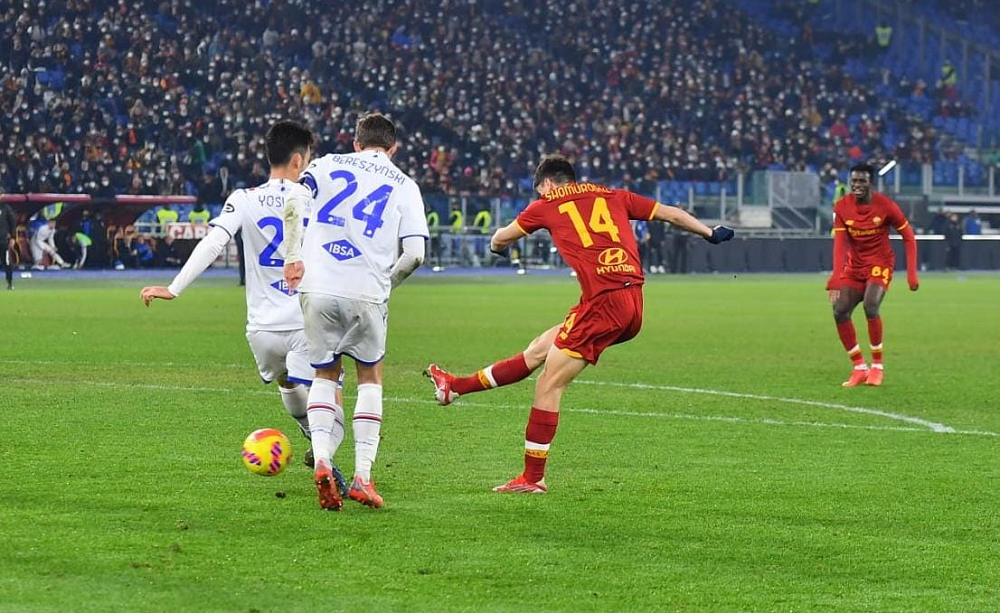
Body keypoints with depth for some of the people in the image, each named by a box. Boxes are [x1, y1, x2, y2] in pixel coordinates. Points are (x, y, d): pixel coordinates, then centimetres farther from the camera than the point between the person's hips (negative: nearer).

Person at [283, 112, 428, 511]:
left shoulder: (329, 164, 13)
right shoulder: (404, 186, 12)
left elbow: (292, 204, -5)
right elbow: (415, 254, 1)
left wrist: (293, 259, 1)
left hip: (317, 288, 1)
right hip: (367, 294, -1)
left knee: (325, 375, 19)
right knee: (370, 376, 19)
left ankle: (321, 461, -4)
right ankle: (362, 477, 10)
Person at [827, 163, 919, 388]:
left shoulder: (885, 205, -14)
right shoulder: (842, 207, -6)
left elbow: (908, 237, -5)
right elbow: (839, 244, -12)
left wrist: (912, 274, -10)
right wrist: (836, 280, -24)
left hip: (880, 264, -4)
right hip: (855, 266, 4)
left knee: (870, 306, -27)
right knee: (840, 311, -13)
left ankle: (877, 366, -10)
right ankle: (859, 368, 1)